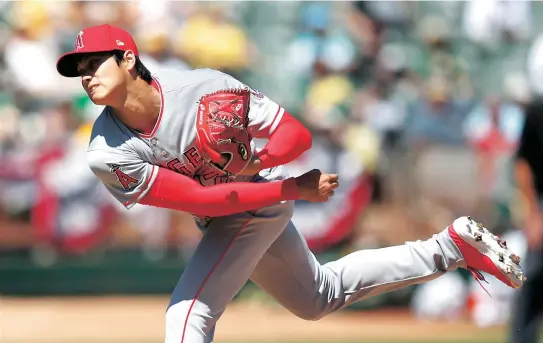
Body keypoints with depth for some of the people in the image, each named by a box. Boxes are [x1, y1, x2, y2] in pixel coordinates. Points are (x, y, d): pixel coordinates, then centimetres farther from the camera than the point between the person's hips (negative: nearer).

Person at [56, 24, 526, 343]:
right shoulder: (108, 155, -23)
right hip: (221, 219, 5)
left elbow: (297, 135, -22)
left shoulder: (203, 88, -31)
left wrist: (259, 162, -40)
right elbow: (200, 199, -24)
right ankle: (454, 246, 36)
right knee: (319, 298, 26)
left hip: (260, 200, -5)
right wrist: (295, 189, -27)